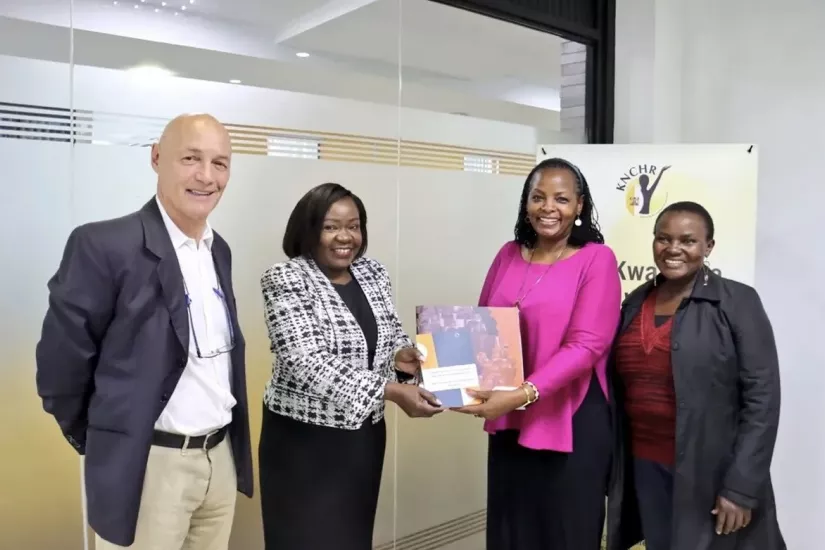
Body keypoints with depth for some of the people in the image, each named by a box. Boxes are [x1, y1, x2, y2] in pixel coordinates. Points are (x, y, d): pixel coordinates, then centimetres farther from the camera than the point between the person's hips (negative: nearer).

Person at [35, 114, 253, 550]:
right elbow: (61, 362, -10)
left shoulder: (219, 249, 7)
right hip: (148, 466, -6)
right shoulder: (104, 245, -15)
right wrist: (105, 445, 1)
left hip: (222, 457, 6)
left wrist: (229, 446, 14)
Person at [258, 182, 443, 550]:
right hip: (305, 439, -5)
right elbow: (309, 362, -24)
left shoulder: (373, 273, 3)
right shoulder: (285, 280, -15)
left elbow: (391, 332, 13)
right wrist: (391, 391, -30)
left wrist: (400, 356, -11)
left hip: (365, 433, 6)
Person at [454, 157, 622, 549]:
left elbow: (585, 346, -17)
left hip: (571, 423, -4)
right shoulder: (508, 255, 6)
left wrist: (522, 394, -27)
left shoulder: (597, 259, -8)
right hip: (509, 421, 5)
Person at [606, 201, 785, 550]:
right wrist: (614, 468, 6)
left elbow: (762, 400, -11)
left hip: (711, 474, -4)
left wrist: (741, 487, -14)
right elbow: (619, 389, 9)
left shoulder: (737, 302, -8)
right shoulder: (636, 302, 5)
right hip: (646, 468, 4)